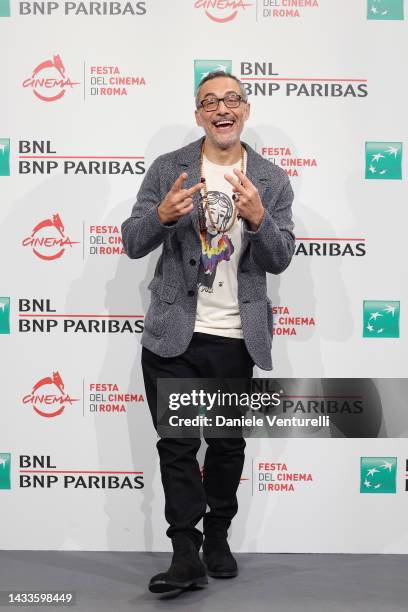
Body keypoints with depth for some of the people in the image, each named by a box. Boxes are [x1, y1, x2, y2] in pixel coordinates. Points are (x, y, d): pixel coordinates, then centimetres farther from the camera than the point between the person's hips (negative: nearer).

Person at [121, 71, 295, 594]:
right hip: (174, 335, -1)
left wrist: (258, 218, -22)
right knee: (177, 446, 1)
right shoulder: (167, 169, 1)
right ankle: (186, 552, 10)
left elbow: (280, 260, -2)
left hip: (236, 339, 1)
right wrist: (163, 215, -23)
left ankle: (218, 536, 31)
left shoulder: (272, 180, 3)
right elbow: (132, 244, -2)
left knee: (228, 444, 13)